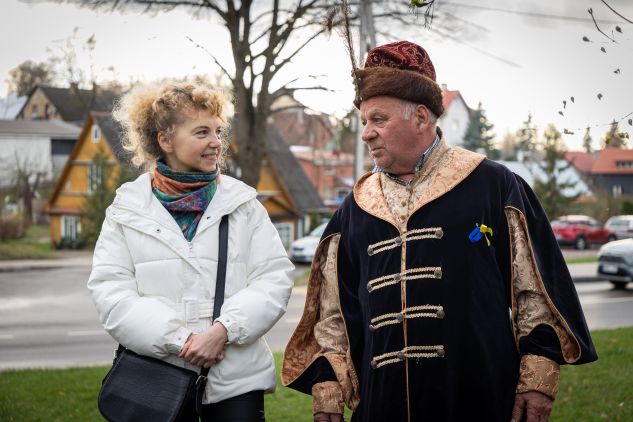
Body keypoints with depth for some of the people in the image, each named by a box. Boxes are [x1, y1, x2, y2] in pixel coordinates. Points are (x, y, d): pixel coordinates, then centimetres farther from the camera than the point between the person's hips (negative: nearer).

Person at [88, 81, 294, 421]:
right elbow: (109, 291, -5)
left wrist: (224, 329, -16)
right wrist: (179, 340, -15)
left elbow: (275, 278, -1)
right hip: (158, 383, 0)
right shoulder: (128, 210, 3)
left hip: (237, 380, 1)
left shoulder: (242, 202, 5)